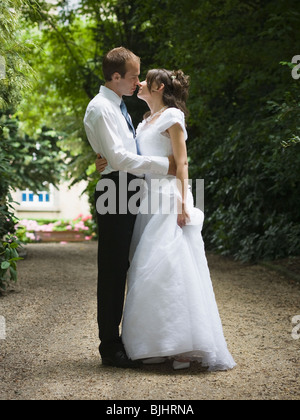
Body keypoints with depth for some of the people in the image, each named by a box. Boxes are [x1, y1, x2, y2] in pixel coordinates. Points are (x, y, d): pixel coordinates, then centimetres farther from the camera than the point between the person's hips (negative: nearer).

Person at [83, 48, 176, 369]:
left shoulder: (119, 107, 21)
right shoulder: (100, 108, -11)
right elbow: (118, 157, -19)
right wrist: (164, 164, -17)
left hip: (130, 192, 10)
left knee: (122, 269, 14)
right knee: (112, 269, -5)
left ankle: (121, 339, 22)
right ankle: (110, 347, 1)